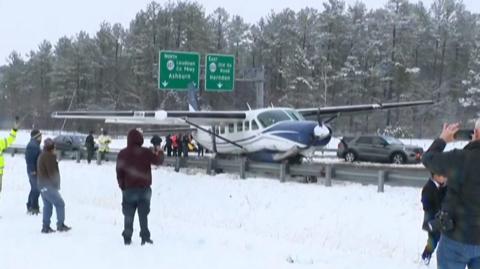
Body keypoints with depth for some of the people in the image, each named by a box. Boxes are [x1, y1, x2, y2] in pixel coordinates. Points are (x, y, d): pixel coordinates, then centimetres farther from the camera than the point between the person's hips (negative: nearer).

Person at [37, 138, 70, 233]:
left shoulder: (41, 156, 15)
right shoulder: (50, 157, -16)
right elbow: (52, 172, -18)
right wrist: (56, 184, -6)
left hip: (42, 185, 10)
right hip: (49, 186, -10)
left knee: (47, 205, 13)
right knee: (60, 204, -2)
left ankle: (45, 226, 11)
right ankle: (60, 225, -1)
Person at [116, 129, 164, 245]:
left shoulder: (122, 154, -2)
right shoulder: (145, 152, -10)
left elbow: (119, 172, 1)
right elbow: (158, 161, 1)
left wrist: (122, 186, 11)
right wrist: (160, 152, 21)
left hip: (128, 189, 2)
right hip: (144, 189, -1)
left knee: (128, 215, 9)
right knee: (143, 214, 4)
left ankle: (127, 238, 9)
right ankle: (145, 237, 0)